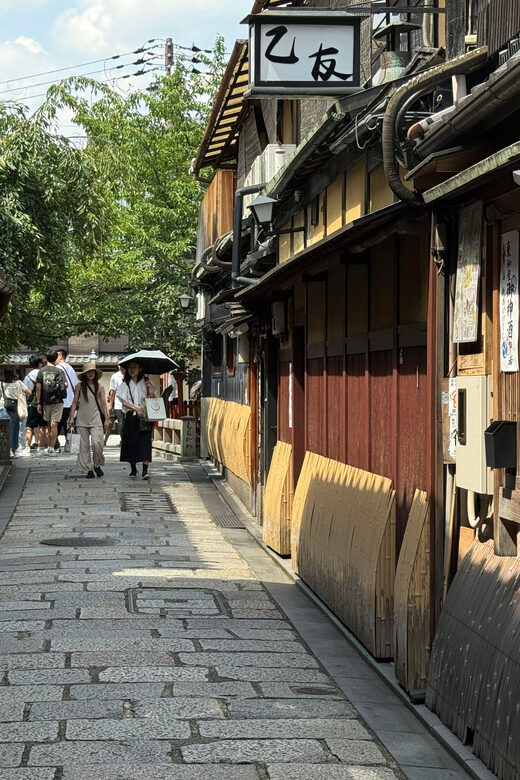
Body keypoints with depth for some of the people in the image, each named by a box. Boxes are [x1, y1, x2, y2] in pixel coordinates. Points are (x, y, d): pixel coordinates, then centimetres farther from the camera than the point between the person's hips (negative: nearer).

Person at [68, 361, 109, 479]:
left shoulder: (99, 387, 6)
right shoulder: (79, 386, 4)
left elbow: (103, 403, 8)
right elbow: (74, 402, 7)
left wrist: (106, 418, 5)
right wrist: (71, 417, 1)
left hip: (95, 419, -1)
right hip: (82, 419, 1)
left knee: (96, 443, -13)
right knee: (84, 445, 1)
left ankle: (97, 465, 8)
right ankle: (89, 469, 7)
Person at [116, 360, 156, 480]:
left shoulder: (145, 382, 8)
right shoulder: (125, 384, 8)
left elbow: (153, 398, 7)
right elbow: (124, 401, 1)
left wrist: (150, 390, -13)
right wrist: (136, 409, -11)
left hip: (144, 416, -1)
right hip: (130, 416, 1)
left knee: (145, 442, -11)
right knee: (131, 442, 2)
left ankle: (145, 470, -16)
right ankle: (133, 469, 18)